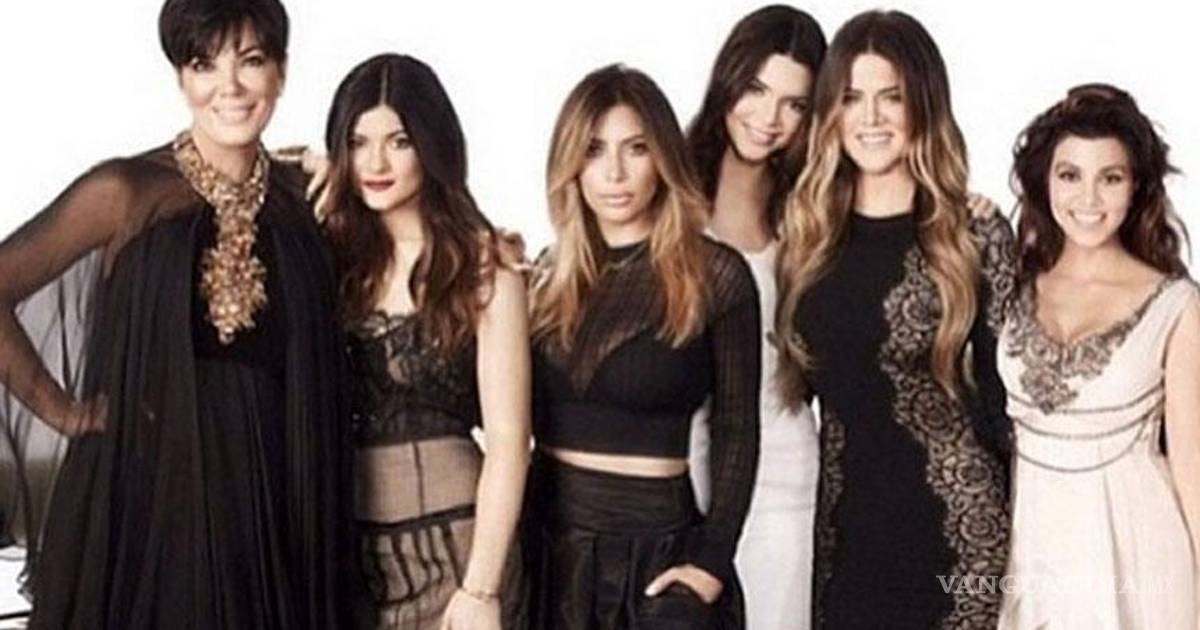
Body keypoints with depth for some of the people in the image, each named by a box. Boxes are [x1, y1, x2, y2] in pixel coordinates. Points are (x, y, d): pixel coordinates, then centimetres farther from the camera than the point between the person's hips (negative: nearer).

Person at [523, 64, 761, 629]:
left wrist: (713, 560, -10)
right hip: (548, 542, 4)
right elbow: (518, 417, 11)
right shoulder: (552, 272, 8)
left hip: (654, 544, -3)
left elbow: (735, 432, -3)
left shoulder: (715, 275, -5)